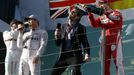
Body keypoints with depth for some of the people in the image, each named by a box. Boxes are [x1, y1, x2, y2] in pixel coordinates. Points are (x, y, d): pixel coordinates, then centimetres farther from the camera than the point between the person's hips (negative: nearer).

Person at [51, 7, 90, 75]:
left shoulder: (80, 28, 0)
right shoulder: (64, 27, 14)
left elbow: (85, 43, -4)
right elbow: (58, 44, 17)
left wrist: (87, 54, -21)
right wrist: (57, 36, -4)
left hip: (75, 56, -6)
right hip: (63, 56, 6)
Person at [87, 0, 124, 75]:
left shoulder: (116, 12, 2)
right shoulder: (101, 17, 15)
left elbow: (116, 19, -21)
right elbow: (94, 24, -1)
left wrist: (105, 12, -31)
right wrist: (90, 13, -13)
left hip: (115, 41, -5)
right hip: (104, 42, 5)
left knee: (118, 61, -9)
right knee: (105, 63, 4)